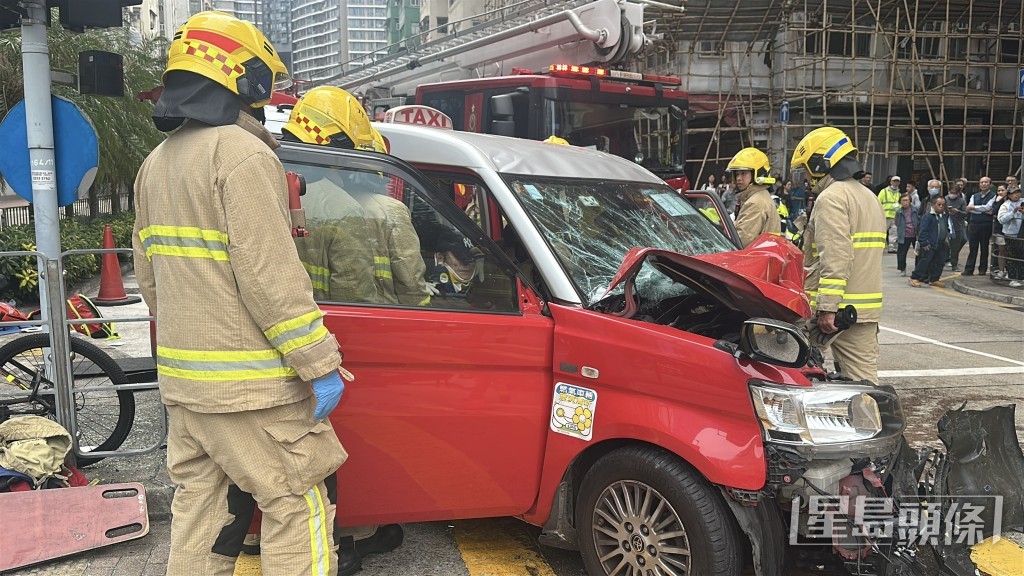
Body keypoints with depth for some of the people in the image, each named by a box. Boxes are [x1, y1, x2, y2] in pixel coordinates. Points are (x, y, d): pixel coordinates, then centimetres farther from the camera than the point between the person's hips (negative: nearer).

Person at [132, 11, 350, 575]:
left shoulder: (155, 163, 14)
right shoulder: (241, 153, -15)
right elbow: (270, 276, -21)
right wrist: (321, 364, -18)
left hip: (181, 379, 9)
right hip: (248, 385, -9)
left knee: (198, 504, 18)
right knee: (300, 506, -1)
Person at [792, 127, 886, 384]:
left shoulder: (831, 197, -10)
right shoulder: (869, 197, 21)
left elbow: (835, 257, -20)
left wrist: (828, 307, -22)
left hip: (834, 306, -9)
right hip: (868, 306, 9)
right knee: (864, 377, 7)